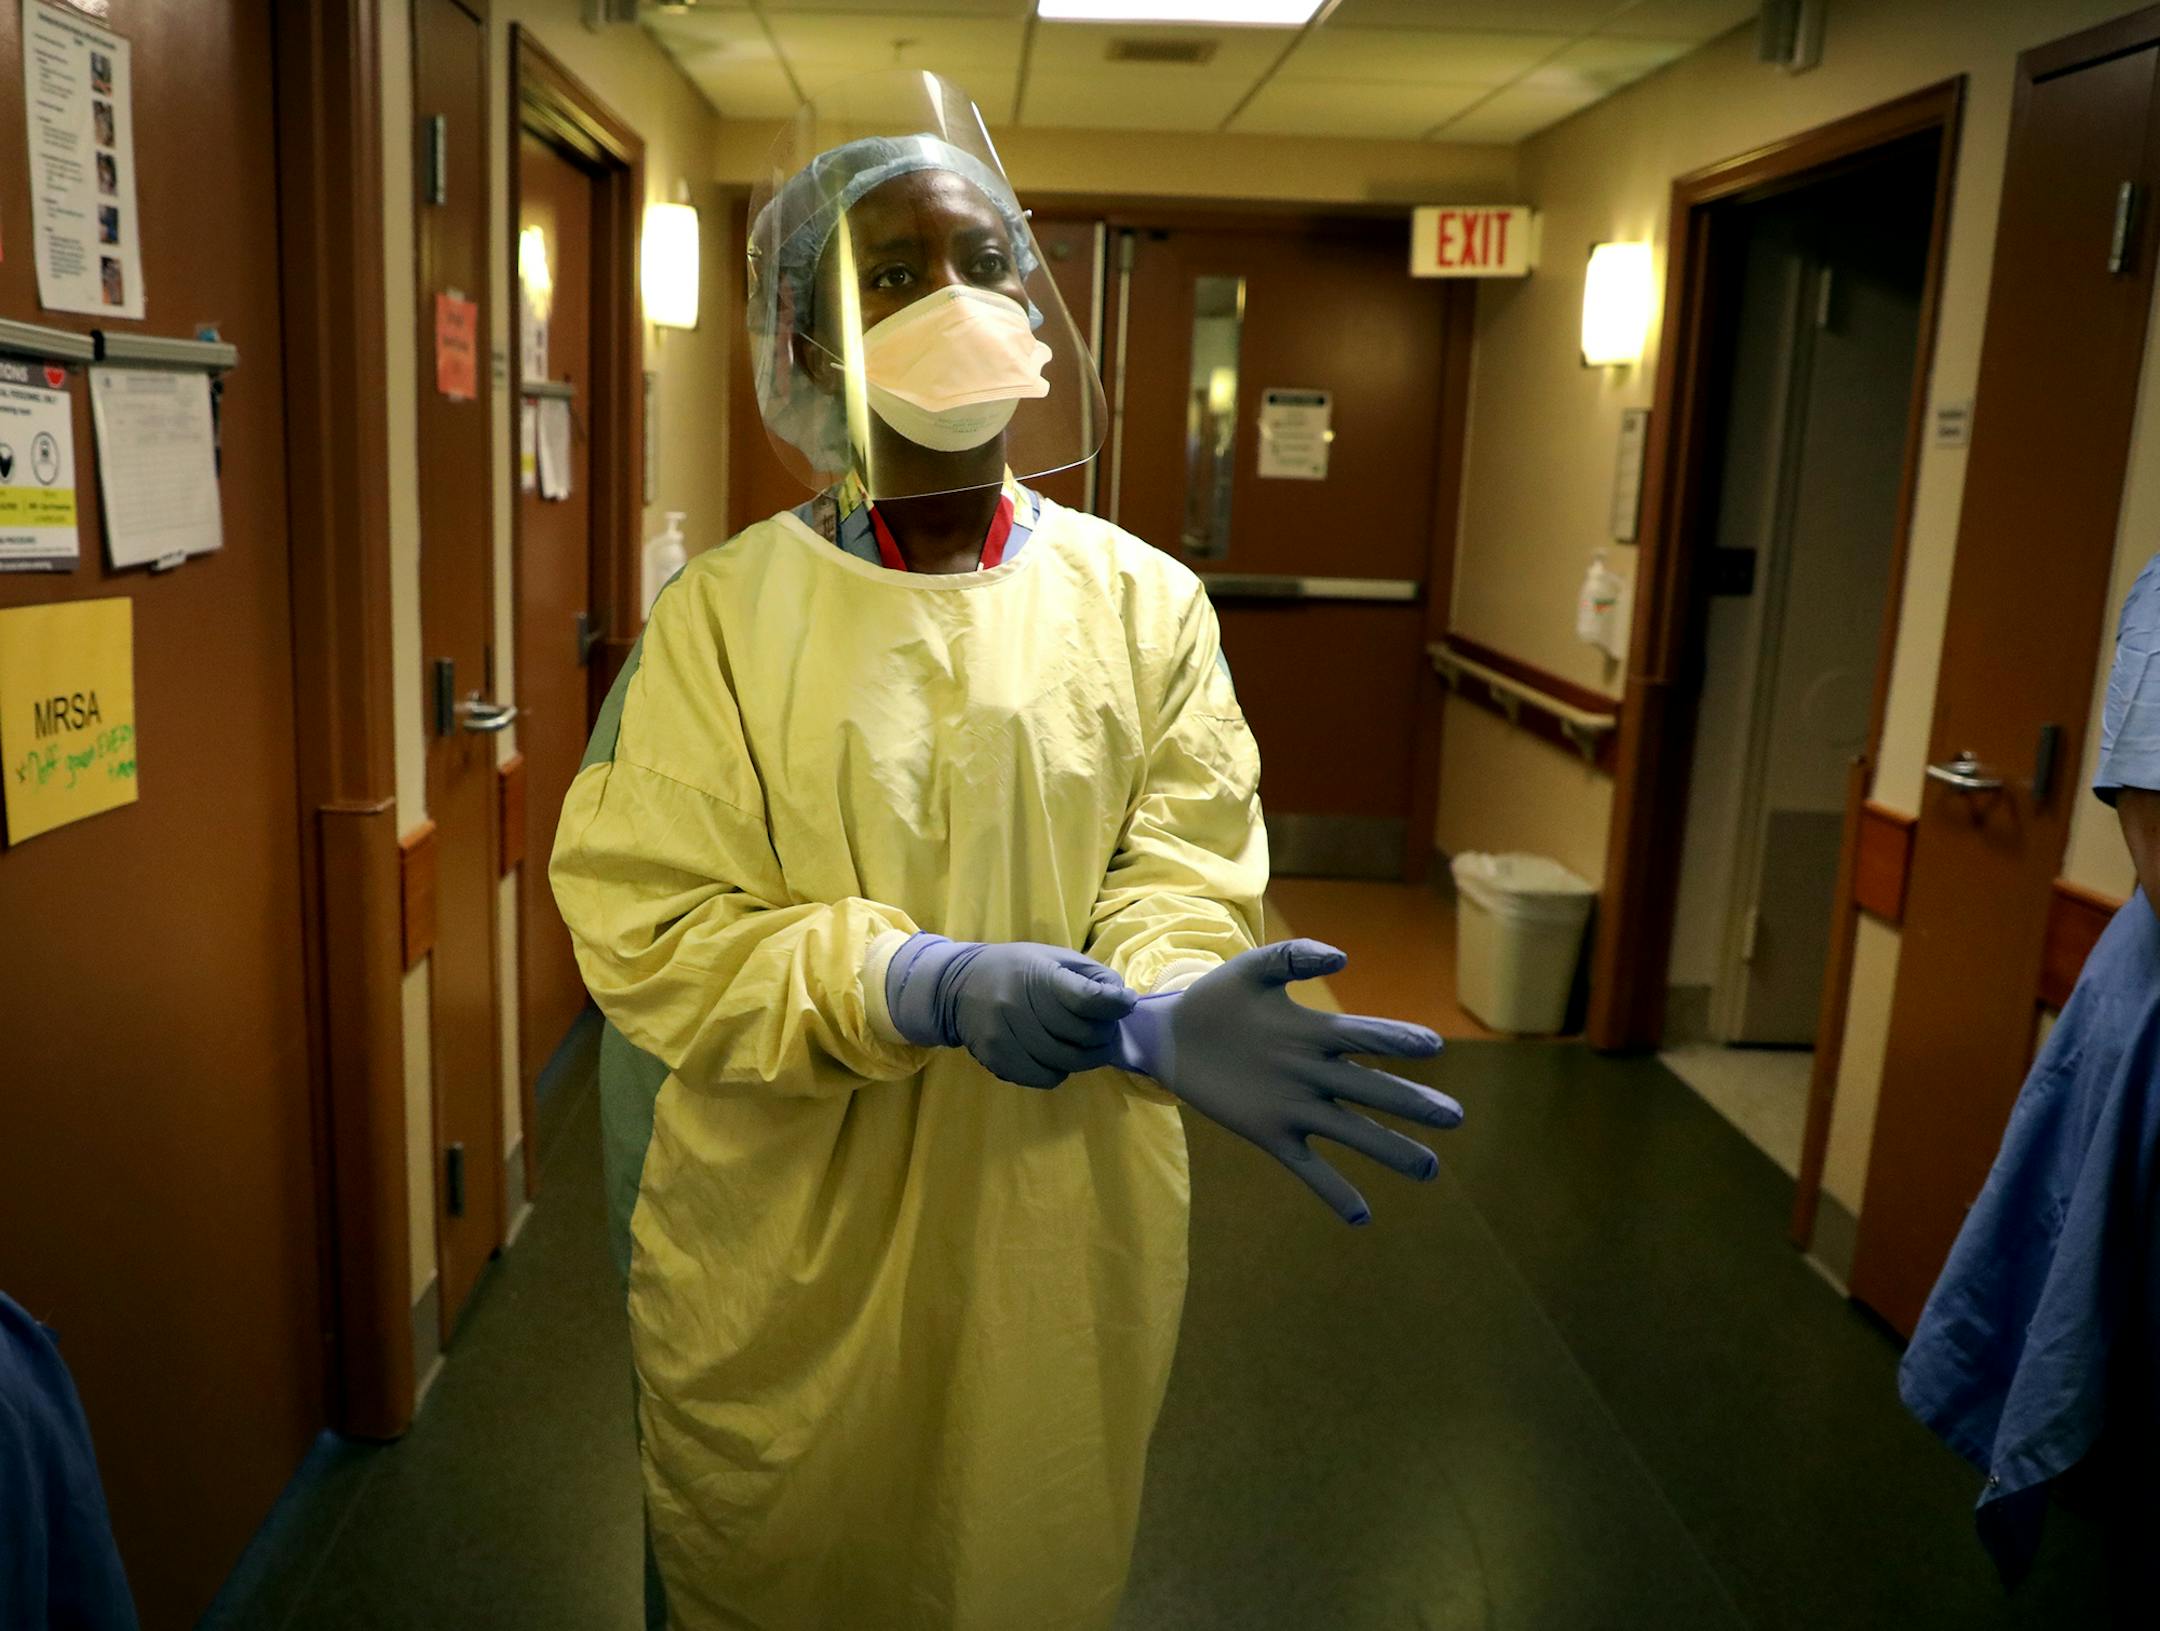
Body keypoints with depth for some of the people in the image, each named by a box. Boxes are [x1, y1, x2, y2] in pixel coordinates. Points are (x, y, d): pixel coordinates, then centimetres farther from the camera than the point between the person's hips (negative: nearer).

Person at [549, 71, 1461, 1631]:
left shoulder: (1145, 603, -2)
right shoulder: (723, 612, -6)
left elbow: (1178, 874, -7)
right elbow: (649, 926, -12)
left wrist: (1160, 1009, -30)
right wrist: (920, 985, -27)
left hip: (1054, 1235, 1)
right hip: (780, 1253, 0)